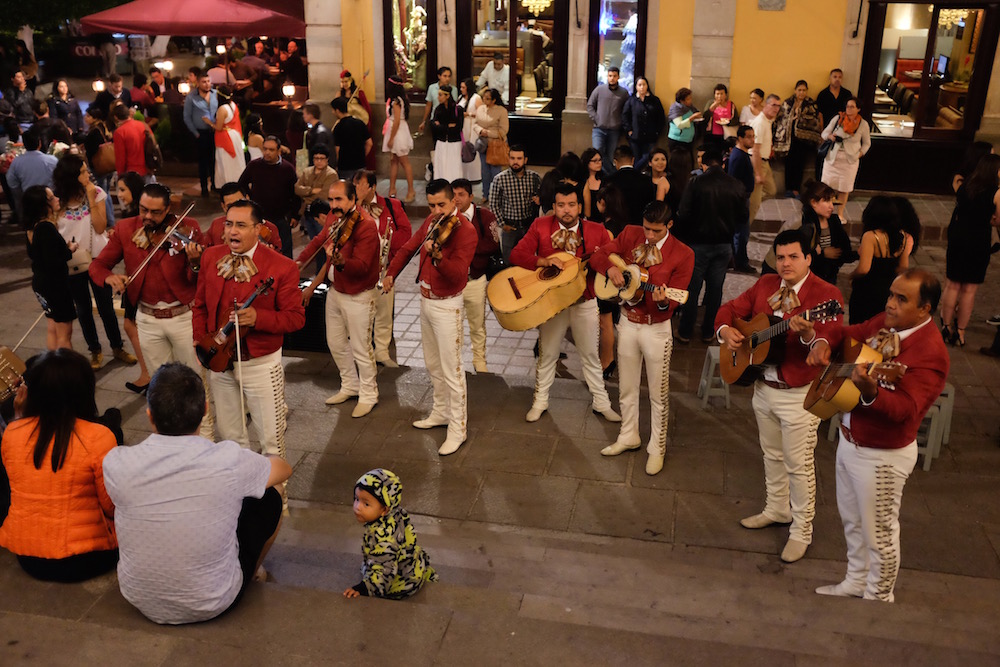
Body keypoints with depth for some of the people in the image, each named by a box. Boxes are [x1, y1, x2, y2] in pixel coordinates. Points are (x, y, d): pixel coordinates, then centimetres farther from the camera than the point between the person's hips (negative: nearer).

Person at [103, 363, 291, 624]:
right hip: (212, 605, -2)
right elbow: (283, 469, -1)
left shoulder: (117, 464, -20)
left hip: (140, 600, 3)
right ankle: (253, 572, 43)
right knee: (269, 499, 14)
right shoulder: (229, 462, -25)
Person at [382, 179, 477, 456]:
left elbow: (457, 274, -30)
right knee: (432, 364, 20)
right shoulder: (431, 222, 5)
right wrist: (391, 273, 11)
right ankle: (441, 412, 37)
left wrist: (438, 255, -46)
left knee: (451, 370, -3)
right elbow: (408, 247, 20)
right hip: (426, 301, 8)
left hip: (446, 306, -8)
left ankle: (458, 428, 6)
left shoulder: (464, 230, -19)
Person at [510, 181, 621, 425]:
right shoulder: (540, 226, -7)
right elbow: (516, 254, -13)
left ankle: (601, 403, 27)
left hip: (584, 302, 0)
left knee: (590, 354, 13)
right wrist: (544, 261, -28)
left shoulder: (596, 230, -6)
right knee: (547, 353, 13)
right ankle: (540, 401, 29)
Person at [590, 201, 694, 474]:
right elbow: (598, 256, 5)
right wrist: (610, 268, -16)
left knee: (658, 393, 8)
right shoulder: (630, 234, -2)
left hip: (657, 328, -4)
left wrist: (663, 302, -38)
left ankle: (657, 448, 25)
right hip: (627, 322, 4)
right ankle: (628, 437, 38)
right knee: (627, 387, 18)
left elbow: (673, 302, -15)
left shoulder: (682, 255, -14)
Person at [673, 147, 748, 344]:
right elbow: (742, 216, 4)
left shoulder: (697, 184, -14)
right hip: (724, 245, 3)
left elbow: (684, 215, -15)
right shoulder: (736, 186, -4)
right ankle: (709, 332, 23)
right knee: (715, 289, 13)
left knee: (692, 289, 8)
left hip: (698, 244, -3)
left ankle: (685, 332, 16)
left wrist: (681, 237, 1)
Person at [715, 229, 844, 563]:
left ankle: (801, 531, 19)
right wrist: (726, 330, -11)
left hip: (799, 394, -7)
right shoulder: (765, 285, 4)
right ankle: (777, 509, 42)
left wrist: (807, 334, -47)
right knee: (772, 455, 23)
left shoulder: (825, 294, -17)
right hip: (763, 386, 7)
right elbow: (731, 309, 11)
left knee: (799, 464, 4)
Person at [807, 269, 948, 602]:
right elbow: (848, 332, 18)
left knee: (879, 532, 10)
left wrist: (871, 393, -55)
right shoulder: (885, 324, 1)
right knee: (852, 520, 24)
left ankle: (877, 599, 30)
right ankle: (855, 583, 43)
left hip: (882, 456, -8)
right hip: (849, 439, 9)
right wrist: (824, 343, -4)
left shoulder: (929, 353, -24)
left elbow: (905, 408, -36)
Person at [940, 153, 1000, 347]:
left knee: (953, 285, 15)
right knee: (969, 289, 6)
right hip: (979, 242, -4)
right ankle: (960, 332, 12)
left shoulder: (964, 187, 2)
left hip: (957, 238, 4)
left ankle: (947, 326, 22)